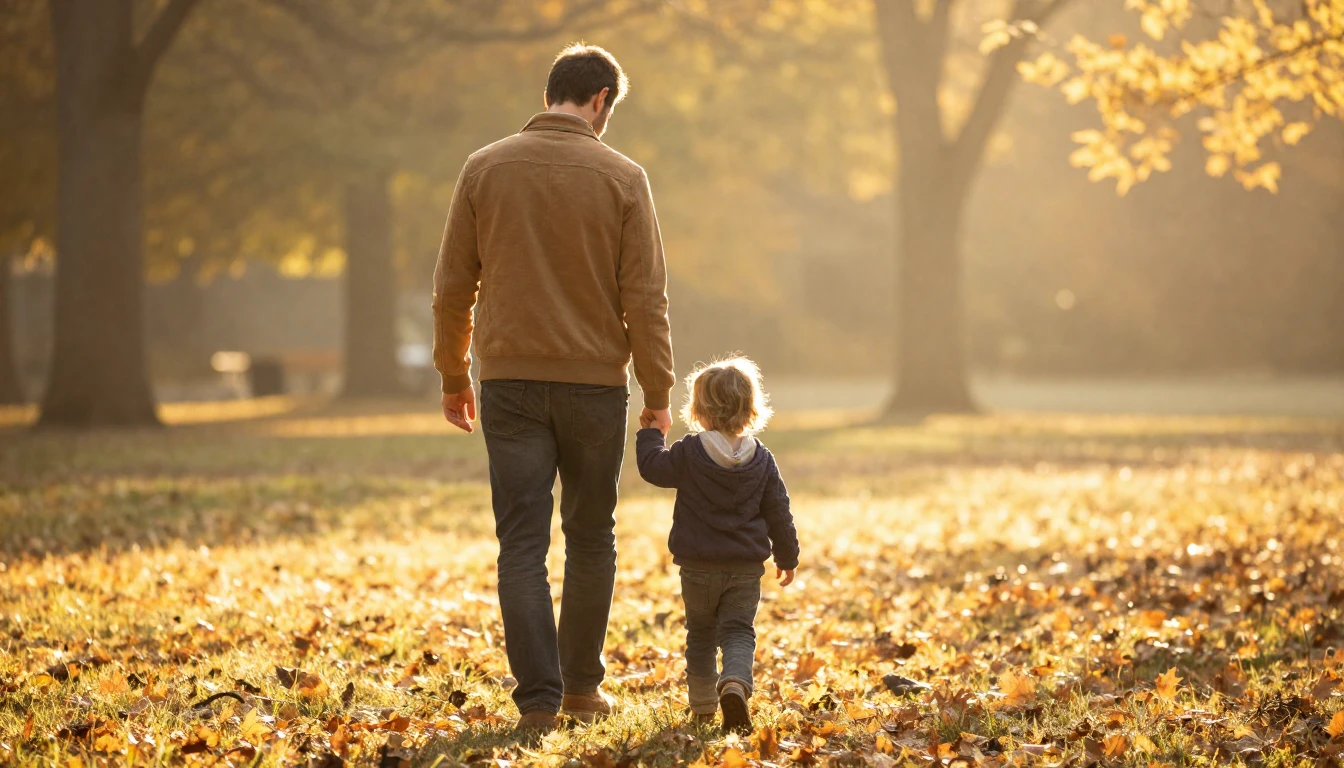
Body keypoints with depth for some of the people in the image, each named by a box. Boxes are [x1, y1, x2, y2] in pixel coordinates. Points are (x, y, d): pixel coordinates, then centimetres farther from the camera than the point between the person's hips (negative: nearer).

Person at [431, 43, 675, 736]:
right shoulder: (622, 178, -4)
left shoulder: (484, 169, 1)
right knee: (590, 539, 14)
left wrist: (453, 376, 14)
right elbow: (645, 298, -4)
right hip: (595, 381, -1)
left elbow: (452, 287, 4)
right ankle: (582, 685, 23)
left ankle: (538, 700, -5)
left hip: (510, 381, 1)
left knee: (523, 544, 1)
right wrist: (658, 393, 2)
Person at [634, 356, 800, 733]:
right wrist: (787, 557, 16)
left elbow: (653, 467, 2)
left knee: (701, 634, 15)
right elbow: (778, 513, 5)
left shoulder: (688, 453, -10)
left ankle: (703, 706, 21)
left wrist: (651, 434, 18)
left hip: (698, 567, -1)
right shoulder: (762, 459, 0)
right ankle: (736, 684, -27)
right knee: (739, 632, 1)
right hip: (746, 567, 1)